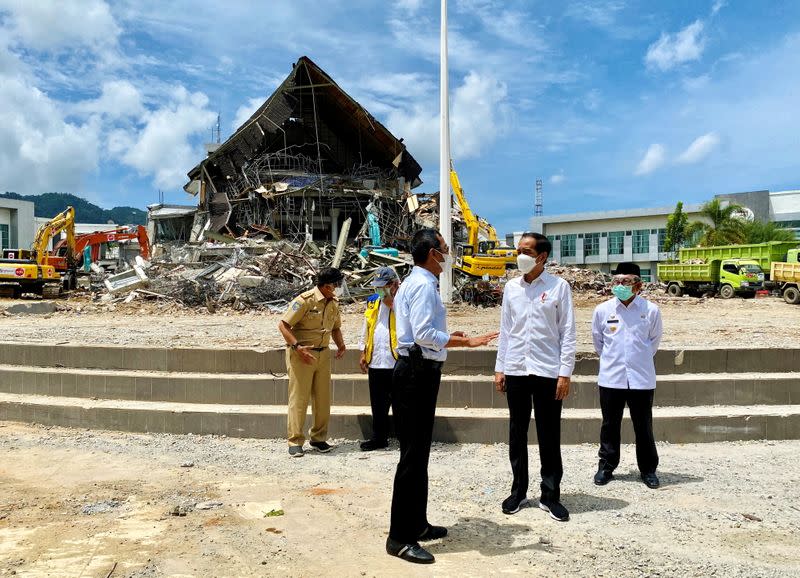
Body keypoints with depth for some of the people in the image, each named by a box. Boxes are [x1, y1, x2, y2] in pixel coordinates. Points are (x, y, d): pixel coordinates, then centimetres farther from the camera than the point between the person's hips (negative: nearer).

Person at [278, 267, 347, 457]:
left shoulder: (333, 303, 8)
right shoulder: (304, 301, -15)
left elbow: (335, 327, 22)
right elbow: (283, 325, -16)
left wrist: (341, 345, 4)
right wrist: (297, 347, -24)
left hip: (323, 354, 7)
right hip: (301, 355, -7)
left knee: (323, 398, 9)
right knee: (299, 398, -1)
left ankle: (319, 438, 23)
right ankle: (295, 442, 7)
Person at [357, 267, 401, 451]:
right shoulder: (372, 302, 14)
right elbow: (366, 329, 19)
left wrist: (391, 303, -16)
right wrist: (363, 354, 16)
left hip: (397, 361, -6)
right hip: (375, 361, 6)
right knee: (378, 403, 13)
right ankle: (379, 437, 24)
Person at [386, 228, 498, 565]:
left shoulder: (415, 283, 18)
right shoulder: (423, 285, -14)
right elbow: (424, 333, -25)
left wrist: (447, 338, 21)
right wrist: (465, 342, -20)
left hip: (418, 372, 11)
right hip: (416, 374, -11)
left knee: (419, 452, 17)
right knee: (413, 455, -6)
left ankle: (416, 524, 29)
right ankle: (400, 537, 3)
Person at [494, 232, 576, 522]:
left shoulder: (559, 287, -2)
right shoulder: (511, 287, 8)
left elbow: (567, 333, -3)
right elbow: (505, 330, 11)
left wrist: (565, 372, -8)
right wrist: (499, 368, 8)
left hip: (548, 371, -3)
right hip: (515, 370, 3)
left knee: (549, 437, 5)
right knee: (517, 435, 11)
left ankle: (550, 495, 19)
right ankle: (518, 491, 24)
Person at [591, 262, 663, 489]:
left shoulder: (651, 310, -6)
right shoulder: (602, 310, -4)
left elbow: (654, 341, 10)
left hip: (641, 379, -1)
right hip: (610, 378, 1)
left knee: (643, 426, 9)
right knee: (610, 425, 11)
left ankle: (648, 469, 25)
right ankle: (606, 466, 25)